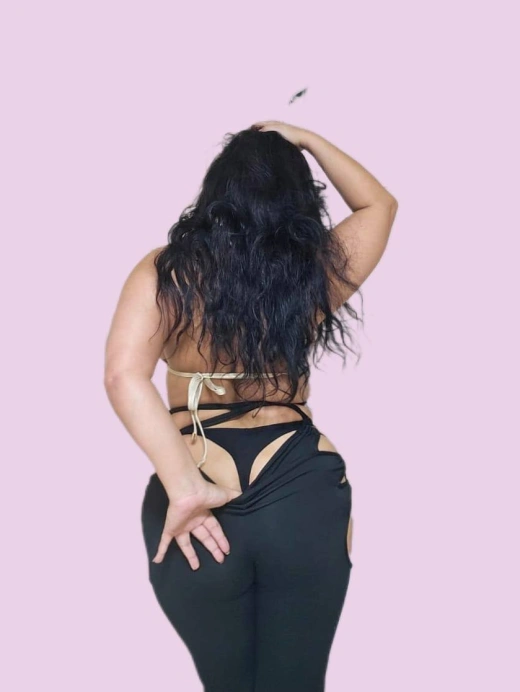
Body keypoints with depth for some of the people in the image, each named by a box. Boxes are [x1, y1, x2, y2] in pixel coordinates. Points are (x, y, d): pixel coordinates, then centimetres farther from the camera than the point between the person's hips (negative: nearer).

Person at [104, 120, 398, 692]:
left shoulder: (165, 272, -3)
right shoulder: (318, 271, 2)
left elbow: (123, 375, -18)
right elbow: (379, 203, 21)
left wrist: (185, 487, -18)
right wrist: (308, 141, 23)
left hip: (200, 509, 0)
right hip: (302, 493, 1)